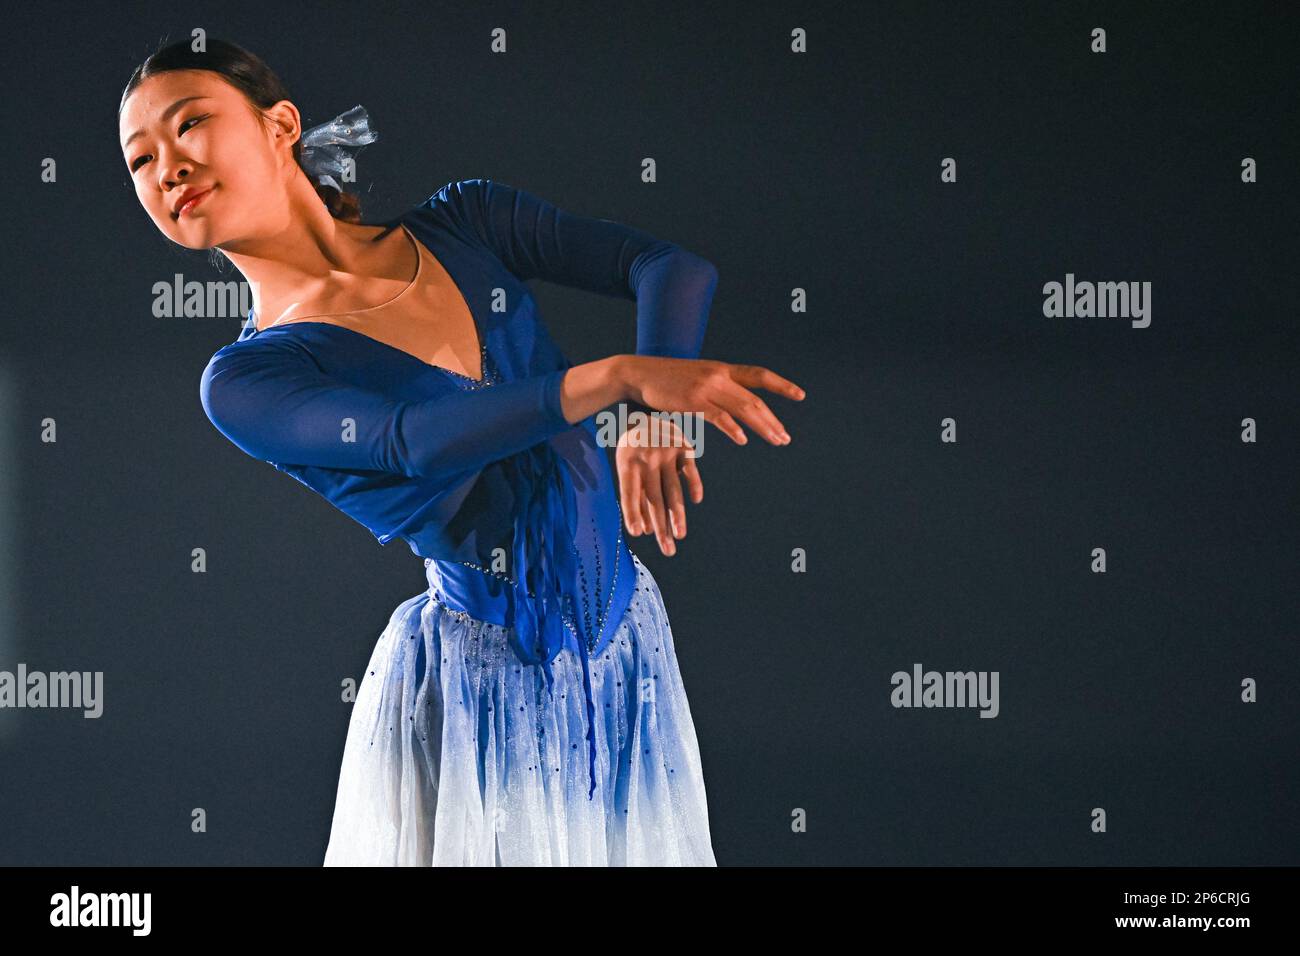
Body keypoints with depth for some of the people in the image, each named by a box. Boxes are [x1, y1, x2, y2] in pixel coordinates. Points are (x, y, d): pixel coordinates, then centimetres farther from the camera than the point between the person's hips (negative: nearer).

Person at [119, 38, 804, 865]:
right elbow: (414, 439, -25)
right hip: (473, 696, -4)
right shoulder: (248, 381, -10)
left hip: (628, 646, 4)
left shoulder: (464, 223, 1)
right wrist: (626, 378, -35)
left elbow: (674, 266, -4)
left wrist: (651, 420, -22)